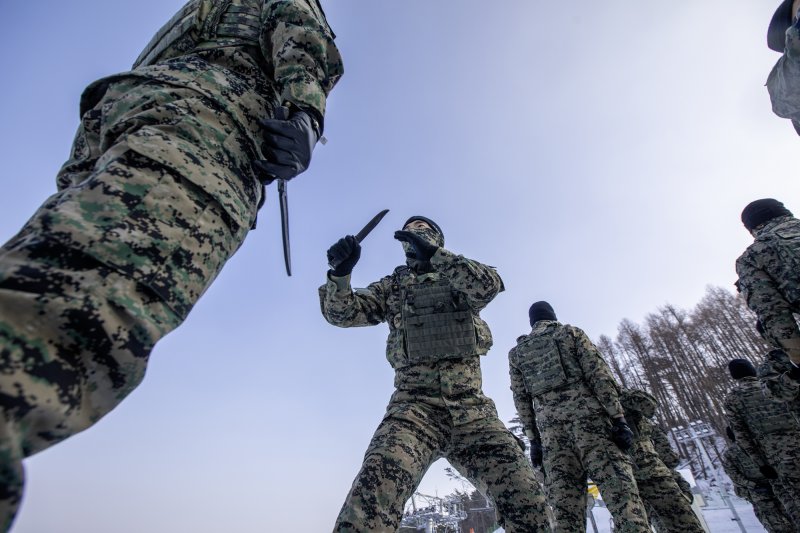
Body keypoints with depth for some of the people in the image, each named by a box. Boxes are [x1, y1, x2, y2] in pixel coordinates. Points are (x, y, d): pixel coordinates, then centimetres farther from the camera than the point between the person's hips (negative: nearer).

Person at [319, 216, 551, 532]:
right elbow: (341, 312, 6)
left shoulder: (463, 277, 16)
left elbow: (489, 285, -8)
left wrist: (434, 253, -17)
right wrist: (340, 271, -15)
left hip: (471, 407, 2)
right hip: (414, 404, -1)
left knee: (525, 495, -10)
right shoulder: (393, 284, 17)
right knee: (375, 488, -28)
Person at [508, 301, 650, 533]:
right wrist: (618, 418, -3)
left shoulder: (516, 352, 18)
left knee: (565, 506, 3)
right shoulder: (571, 332, 11)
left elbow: (521, 399, 13)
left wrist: (533, 439, 14)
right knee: (621, 490, -5)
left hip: (550, 429, 3)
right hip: (587, 417, -3)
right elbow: (599, 374, -1)